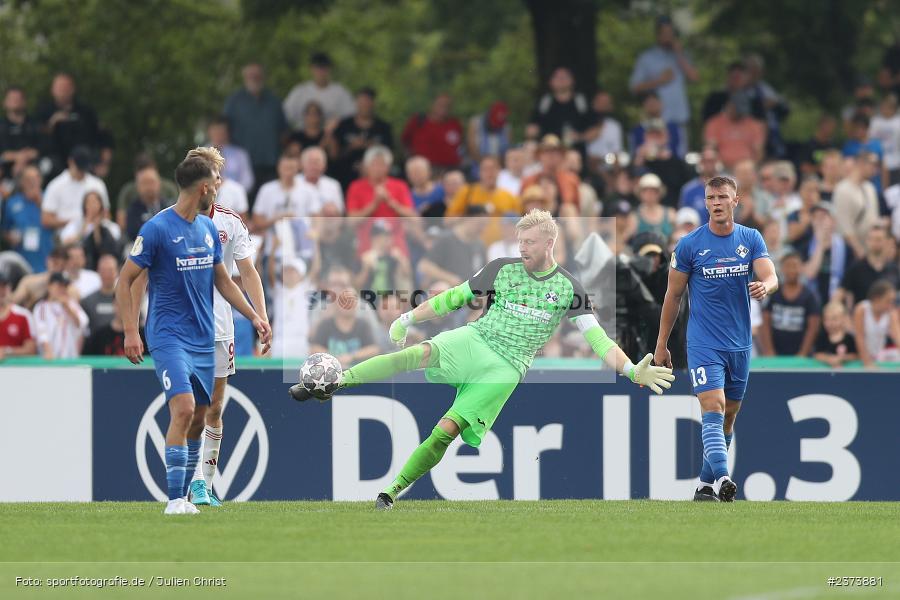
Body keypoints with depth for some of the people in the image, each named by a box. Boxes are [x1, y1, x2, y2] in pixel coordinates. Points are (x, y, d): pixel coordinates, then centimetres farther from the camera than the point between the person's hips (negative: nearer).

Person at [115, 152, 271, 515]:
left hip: (204, 340, 7)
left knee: (197, 418, 7)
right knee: (184, 409, -20)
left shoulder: (208, 228, 11)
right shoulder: (157, 229, -10)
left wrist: (254, 317, 16)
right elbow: (125, 281, -7)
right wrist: (131, 332, -14)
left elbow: (222, 281, 22)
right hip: (169, 336, -7)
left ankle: (183, 496, 17)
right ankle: (175, 499, -18)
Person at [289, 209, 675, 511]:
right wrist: (408, 319, 12)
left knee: (448, 430, -17)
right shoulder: (503, 270, 9)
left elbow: (597, 337, 2)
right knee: (419, 354, -32)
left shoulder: (568, 288, 5)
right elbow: (454, 297, 15)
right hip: (474, 342, 0)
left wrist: (632, 370, -10)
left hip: (506, 369, 0)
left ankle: (393, 492, -12)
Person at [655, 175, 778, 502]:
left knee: (728, 418, 11)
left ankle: (706, 484, 23)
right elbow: (673, 296, 3)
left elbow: (771, 278, -8)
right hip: (703, 343, -4)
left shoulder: (751, 239, 4)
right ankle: (722, 479, -32)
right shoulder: (690, 244, -4)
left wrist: (764, 287, -34)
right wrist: (662, 345, 4)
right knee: (714, 410, -19)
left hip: (740, 344, 4)